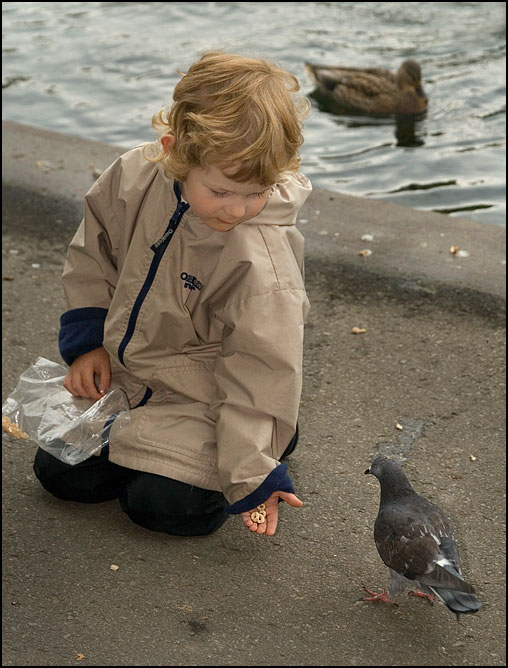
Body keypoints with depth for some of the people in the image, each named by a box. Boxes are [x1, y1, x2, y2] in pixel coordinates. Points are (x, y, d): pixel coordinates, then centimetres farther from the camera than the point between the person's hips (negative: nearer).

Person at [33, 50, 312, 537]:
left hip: (201, 397, -5)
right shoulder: (134, 178, -16)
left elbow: (260, 371, -22)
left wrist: (252, 476, -20)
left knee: (164, 504, -17)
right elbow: (92, 255, 4)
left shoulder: (263, 263, -31)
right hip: (123, 374, 6)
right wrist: (87, 341, 0)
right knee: (58, 472, 4)